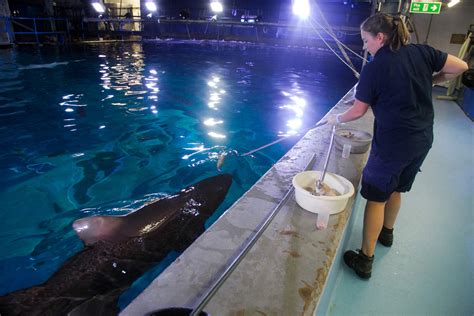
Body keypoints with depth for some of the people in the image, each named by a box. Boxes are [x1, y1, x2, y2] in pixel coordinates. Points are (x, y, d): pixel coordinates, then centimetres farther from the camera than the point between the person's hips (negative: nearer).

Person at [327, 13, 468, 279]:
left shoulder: (374, 68, -13)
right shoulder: (422, 52, 1)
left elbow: (358, 111, -8)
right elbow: (461, 67, 5)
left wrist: (337, 119, 11)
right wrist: (430, 81, 17)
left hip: (392, 143, -6)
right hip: (423, 140, 7)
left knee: (376, 198, 2)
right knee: (396, 189, 24)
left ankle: (365, 260, 9)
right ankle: (387, 232, 45)